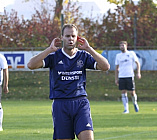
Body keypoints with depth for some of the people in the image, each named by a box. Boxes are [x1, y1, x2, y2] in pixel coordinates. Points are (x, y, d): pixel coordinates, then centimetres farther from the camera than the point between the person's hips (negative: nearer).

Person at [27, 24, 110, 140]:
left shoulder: (83, 56, 8)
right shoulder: (54, 56, 4)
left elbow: (105, 66, -3)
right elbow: (31, 65, -9)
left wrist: (89, 49, -7)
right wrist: (50, 49, -12)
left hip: (81, 103, 1)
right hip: (60, 105, 0)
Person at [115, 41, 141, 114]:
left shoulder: (131, 53, 3)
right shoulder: (118, 56, 11)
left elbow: (137, 63, 6)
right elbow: (116, 68, 15)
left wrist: (138, 73, -6)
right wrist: (116, 79, 10)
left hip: (130, 76, -2)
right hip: (121, 77, 3)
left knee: (132, 93, -2)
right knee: (123, 93, -2)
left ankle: (135, 103, 27)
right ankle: (126, 109, 1)